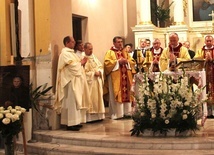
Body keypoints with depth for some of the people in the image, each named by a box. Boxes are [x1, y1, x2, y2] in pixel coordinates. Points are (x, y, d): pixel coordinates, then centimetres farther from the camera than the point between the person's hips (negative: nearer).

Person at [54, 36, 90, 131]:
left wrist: (81, 62, 2)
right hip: (71, 81, -10)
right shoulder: (65, 53, -12)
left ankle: (75, 121, 14)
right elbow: (72, 65, -20)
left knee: (76, 101, 10)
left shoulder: (71, 52, 19)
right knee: (72, 101, -10)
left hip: (76, 80, 10)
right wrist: (81, 63, -5)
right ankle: (71, 124, -8)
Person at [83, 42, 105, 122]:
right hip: (89, 82, -7)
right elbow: (84, 72, -15)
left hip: (97, 82, 7)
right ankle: (90, 117, -6)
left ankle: (98, 115, 14)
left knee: (98, 98, 8)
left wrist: (99, 72, -5)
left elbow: (100, 66, 15)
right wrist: (93, 73, -14)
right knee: (90, 100, -8)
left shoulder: (94, 57, 16)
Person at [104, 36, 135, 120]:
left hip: (125, 77, 6)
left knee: (126, 93, 4)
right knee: (116, 95, -7)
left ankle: (126, 112, 10)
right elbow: (107, 63, -12)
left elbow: (132, 62, 16)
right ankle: (117, 114, -5)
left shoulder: (125, 52, 19)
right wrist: (118, 62, -15)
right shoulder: (110, 52, 1)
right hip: (115, 78, -6)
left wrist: (126, 61, -5)